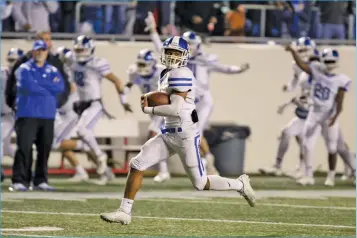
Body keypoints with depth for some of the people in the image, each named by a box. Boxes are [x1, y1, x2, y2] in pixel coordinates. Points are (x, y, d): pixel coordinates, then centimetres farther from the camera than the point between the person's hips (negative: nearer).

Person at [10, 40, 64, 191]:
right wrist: (50, 89, -5)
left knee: (45, 149, 5)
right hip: (27, 114, -5)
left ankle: (40, 180, 12)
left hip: (47, 116, 5)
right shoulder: (24, 69, 2)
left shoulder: (52, 71, 14)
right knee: (24, 147, -11)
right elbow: (28, 86, -16)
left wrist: (38, 84, -8)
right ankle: (19, 181, -12)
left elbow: (60, 87, -3)